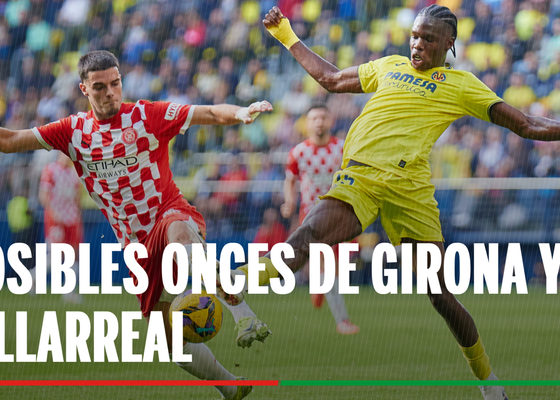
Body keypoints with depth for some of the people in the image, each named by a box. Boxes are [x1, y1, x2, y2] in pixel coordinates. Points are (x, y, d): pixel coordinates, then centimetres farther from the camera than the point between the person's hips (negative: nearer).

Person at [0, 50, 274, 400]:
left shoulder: (147, 115, -3)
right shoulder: (74, 131, 8)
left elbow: (210, 114, -11)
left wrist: (241, 113, -30)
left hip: (171, 213, -5)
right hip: (137, 246, 5)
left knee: (178, 230, -44)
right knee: (169, 338, 3)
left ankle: (243, 315, -49)